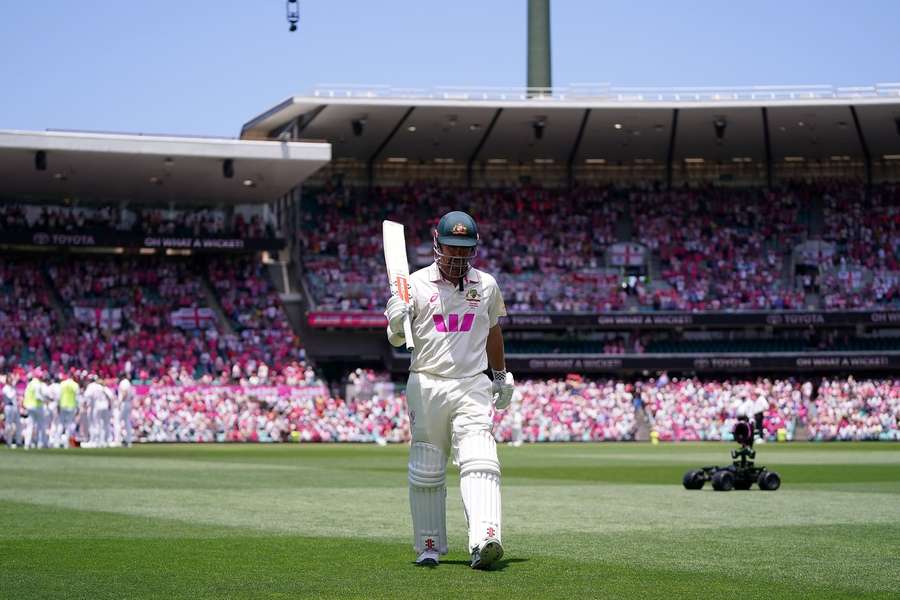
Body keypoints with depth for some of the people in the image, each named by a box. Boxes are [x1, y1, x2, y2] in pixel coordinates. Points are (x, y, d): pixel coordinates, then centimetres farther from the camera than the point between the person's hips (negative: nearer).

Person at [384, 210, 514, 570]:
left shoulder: (486, 285, 9)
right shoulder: (416, 283, 1)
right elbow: (397, 340, -1)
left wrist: (502, 377, 27)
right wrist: (395, 324, -23)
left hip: (472, 386, 1)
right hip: (426, 386, 0)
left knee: (479, 464, -17)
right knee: (426, 471, 5)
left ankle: (484, 540, -30)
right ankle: (429, 546, 15)